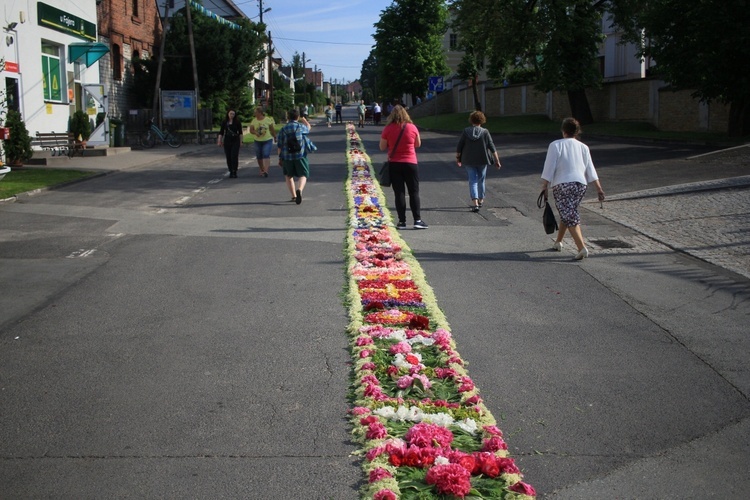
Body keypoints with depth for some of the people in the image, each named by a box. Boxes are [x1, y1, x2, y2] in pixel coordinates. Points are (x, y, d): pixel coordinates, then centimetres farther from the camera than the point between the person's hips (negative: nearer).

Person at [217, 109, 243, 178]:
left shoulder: (237, 122, 0)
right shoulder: (224, 122, 4)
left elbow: (240, 132, 4)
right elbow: (221, 132, 7)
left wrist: (241, 141, 0)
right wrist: (219, 141, 0)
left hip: (235, 141, -2)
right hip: (227, 141, 2)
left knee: (234, 156, -11)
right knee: (228, 157, 3)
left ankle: (234, 172, -9)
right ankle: (231, 172, 13)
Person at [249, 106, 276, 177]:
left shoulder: (268, 119, -5)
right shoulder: (254, 120, 2)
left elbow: (272, 129, 5)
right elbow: (251, 130, -1)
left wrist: (275, 137, 11)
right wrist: (255, 132, -21)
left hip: (267, 140, -4)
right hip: (258, 141, 4)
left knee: (266, 155, -16)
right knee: (259, 157, 7)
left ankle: (266, 171, -24)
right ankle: (262, 170, 24)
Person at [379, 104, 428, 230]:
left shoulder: (388, 129, -7)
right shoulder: (412, 127, -4)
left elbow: (382, 147, -2)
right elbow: (418, 144, 8)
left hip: (394, 164, 0)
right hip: (411, 163, 0)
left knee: (399, 193, 5)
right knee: (414, 192, 7)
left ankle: (402, 221, 4)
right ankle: (417, 220, 4)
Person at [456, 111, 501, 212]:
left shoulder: (466, 131, -5)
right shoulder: (485, 132, -6)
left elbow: (459, 146, -3)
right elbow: (492, 147, -6)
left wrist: (457, 158, 11)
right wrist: (497, 161, -1)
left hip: (469, 161, -1)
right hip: (482, 160, 1)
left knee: (472, 181, 0)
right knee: (481, 180, 18)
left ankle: (475, 203, -15)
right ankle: (481, 201, 31)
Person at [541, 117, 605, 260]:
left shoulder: (556, 145, 0)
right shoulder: (583, 147, 12)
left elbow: (549, 168, -6)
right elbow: (591, 171, 9)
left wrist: (544, 187, -4)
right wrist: (599, 189, 8)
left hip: (562, 185, -5)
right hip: (580, 184, 5)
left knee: (570, 217, -7)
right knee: (568, 214, 22)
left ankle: (582, 248, -20)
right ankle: (558, 242, 35)